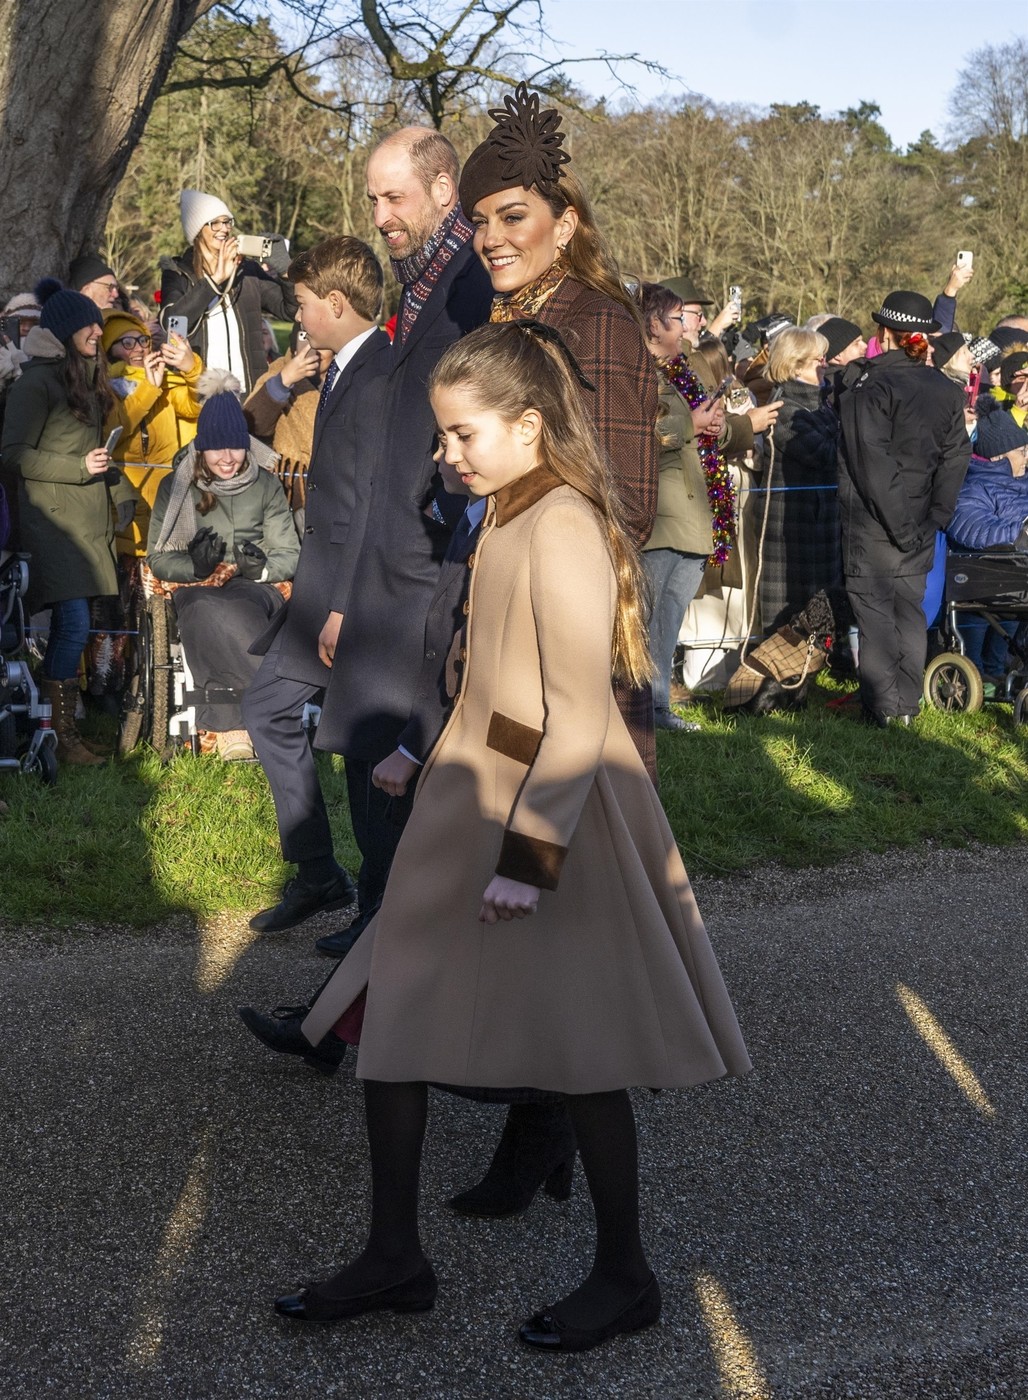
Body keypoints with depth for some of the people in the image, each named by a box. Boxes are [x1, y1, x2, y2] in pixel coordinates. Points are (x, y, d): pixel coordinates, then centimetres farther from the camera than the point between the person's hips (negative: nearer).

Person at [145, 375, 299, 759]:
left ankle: (231, 725, -40)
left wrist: (261, 567, -15)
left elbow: (289, 555, 9)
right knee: (209, 614, -39)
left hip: (253, 589, 0)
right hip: (196, 590, 0)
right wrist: (195, 565, -15)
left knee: (223, 613, -38)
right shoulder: (176, 487, 10)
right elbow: (157, 558, 7)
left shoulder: (266, 485, 12)